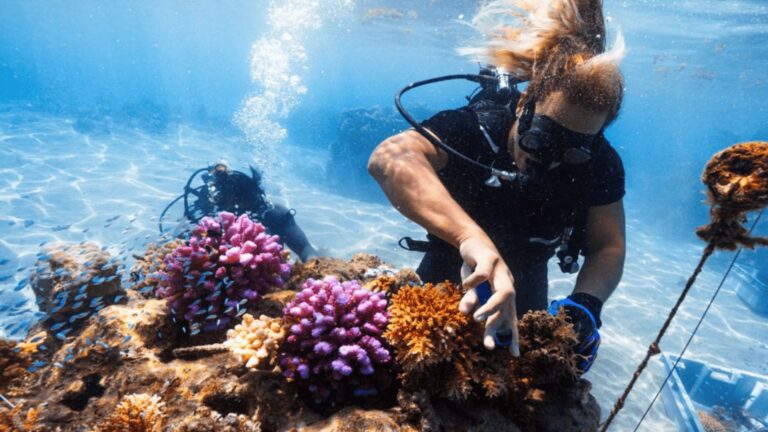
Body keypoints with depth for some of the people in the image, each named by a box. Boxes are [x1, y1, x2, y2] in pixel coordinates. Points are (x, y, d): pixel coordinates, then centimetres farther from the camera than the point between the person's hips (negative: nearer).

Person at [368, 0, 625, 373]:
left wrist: (585, 306, -39)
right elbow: (391, 157, -53)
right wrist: (470, 237, -67)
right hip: (450, 268, -2)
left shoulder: (599, 164, -23)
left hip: (525, 279, 3)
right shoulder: (475, 127, -36)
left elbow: (609, 247, -17)